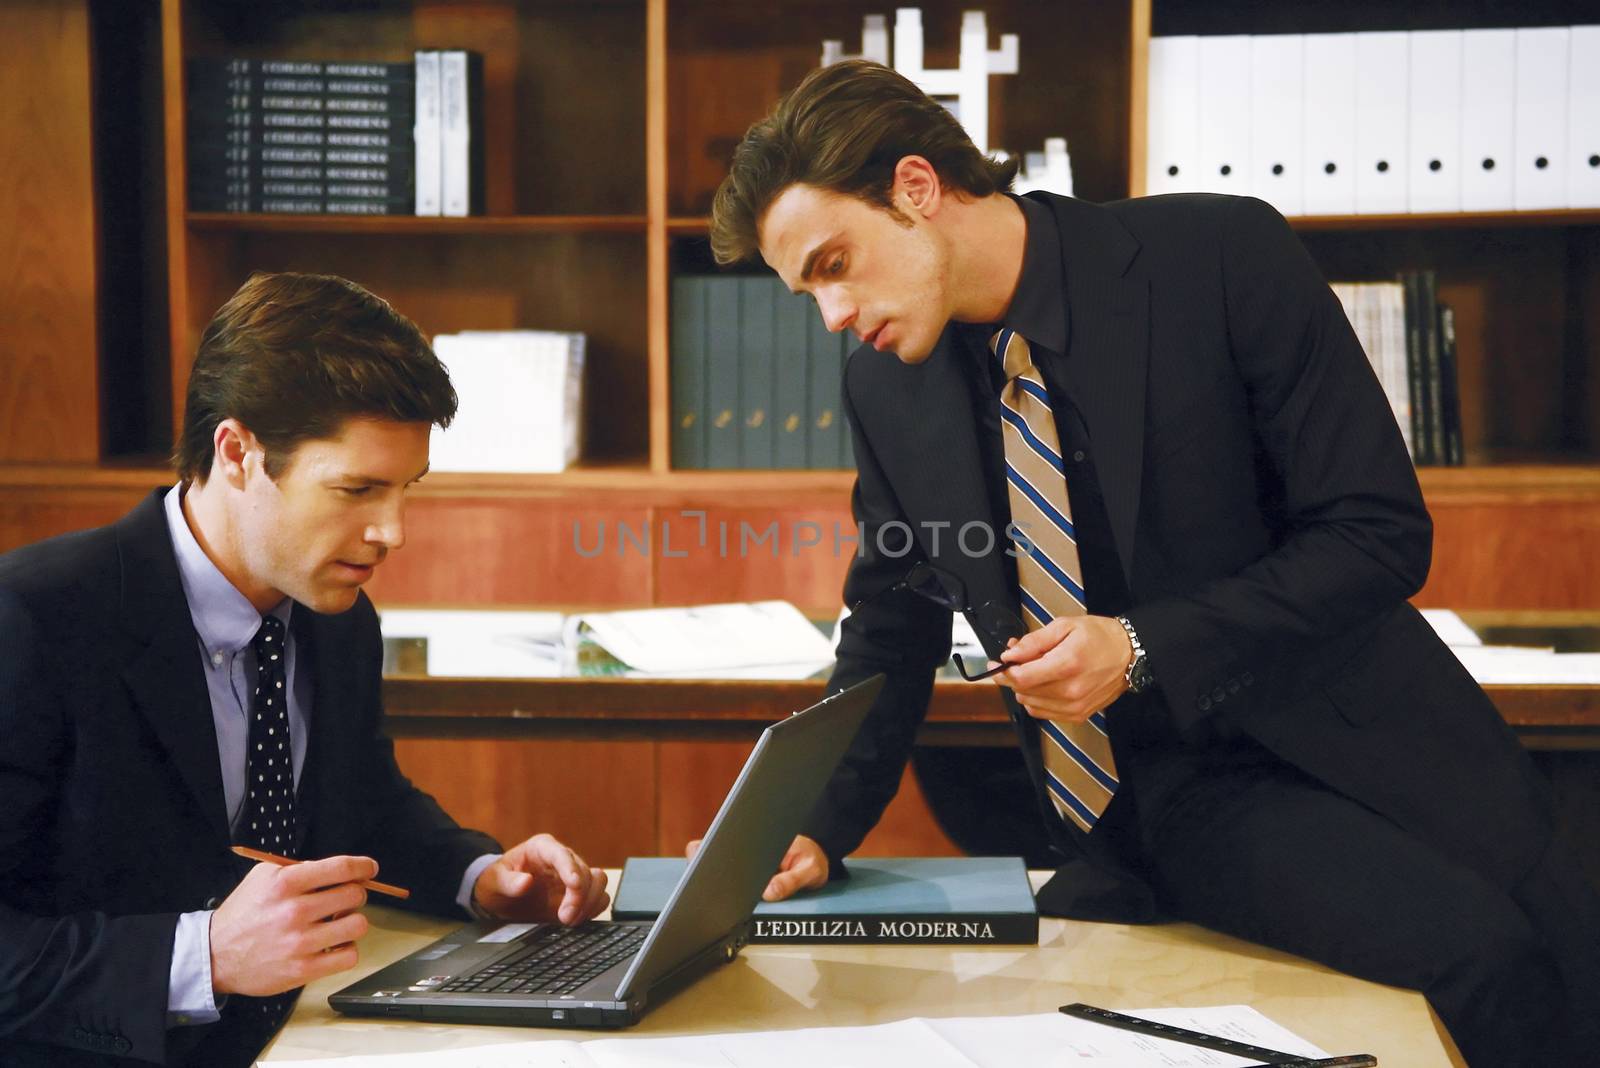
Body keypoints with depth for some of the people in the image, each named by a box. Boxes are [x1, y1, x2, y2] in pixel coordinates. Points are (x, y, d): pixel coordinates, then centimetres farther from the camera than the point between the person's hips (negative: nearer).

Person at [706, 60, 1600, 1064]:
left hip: (1347, 733, 0)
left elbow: (1380, 530, -11)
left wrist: (1142, 649, -21)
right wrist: (818, 827, -1)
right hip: (1161, 790, 0)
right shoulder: (885, 389, 2)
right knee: (1485, 958, -24)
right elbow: (894, 629, 14)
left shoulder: (1223, 256, -10)